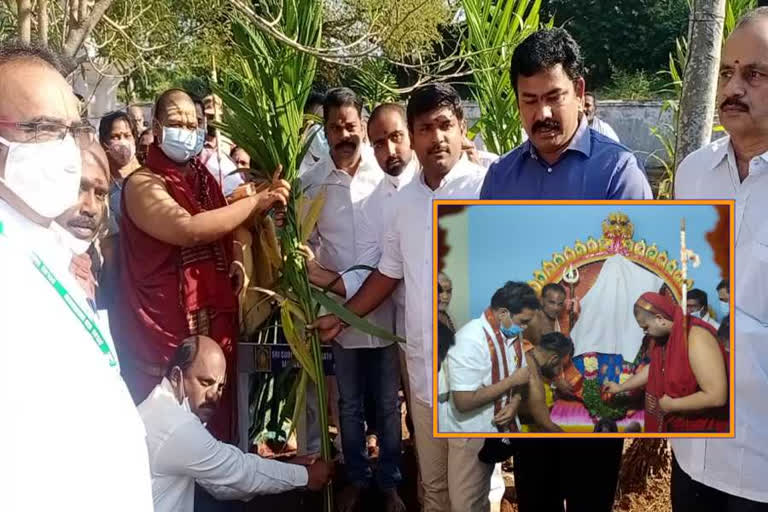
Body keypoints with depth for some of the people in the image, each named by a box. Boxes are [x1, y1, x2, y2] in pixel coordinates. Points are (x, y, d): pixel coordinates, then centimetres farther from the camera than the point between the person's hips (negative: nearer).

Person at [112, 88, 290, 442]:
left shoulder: (203, 177, 13)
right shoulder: (142, 184, -11)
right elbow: (189, 229, -28)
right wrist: (256, 201, -23)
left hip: (215, 322, 7)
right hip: (167, 328, -7)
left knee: (217, 423, 14)